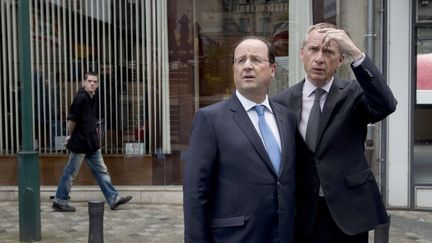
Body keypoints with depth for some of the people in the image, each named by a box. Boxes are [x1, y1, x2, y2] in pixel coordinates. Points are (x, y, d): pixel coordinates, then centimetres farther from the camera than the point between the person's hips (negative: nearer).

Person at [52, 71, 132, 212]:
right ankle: (59, 202, 17)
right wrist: (72, 136, -5)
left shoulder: (92, 98, 11)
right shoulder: (81, 98, -17)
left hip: (91, 143, 9)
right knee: (71, 173, 3)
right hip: (80, 143, -9)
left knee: (101, 171, 11)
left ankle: (113, 199, 16)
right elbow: (72, 119, -18)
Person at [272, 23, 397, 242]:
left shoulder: (353, 94, -2)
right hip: (302, 215, 1)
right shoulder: (282, 102, 0)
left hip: (349, 211, 0)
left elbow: (385, 106, -23)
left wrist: (355, 53, -28)